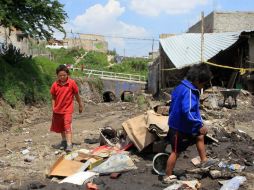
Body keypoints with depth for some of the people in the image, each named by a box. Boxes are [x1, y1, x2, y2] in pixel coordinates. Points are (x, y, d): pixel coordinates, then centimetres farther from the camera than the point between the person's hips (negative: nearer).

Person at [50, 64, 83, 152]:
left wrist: (80, 105, 7)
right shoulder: (55, 85, -6)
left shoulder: (72, 83, -11)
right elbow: (53, 97, 3)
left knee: (67, 126, -17)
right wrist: (53, 108, -2)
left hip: (68, 109, -4)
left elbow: (76, 94, -1)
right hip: (58, 109, 5)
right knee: (60, 127, 20)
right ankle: (64, 141, 39)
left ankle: (69, 145, -18)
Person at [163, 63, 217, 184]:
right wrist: (199, 125, -27)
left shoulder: (181, 87, 4)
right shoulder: (189, 92, -27)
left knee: (200, 136, 23)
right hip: (180, 128, -10)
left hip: (176, 124, 10)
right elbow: (187, 112, -35)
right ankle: (168, 176, 19)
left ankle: (204, 160, 35)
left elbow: (174, 106, 16)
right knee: (176, 151, 5)